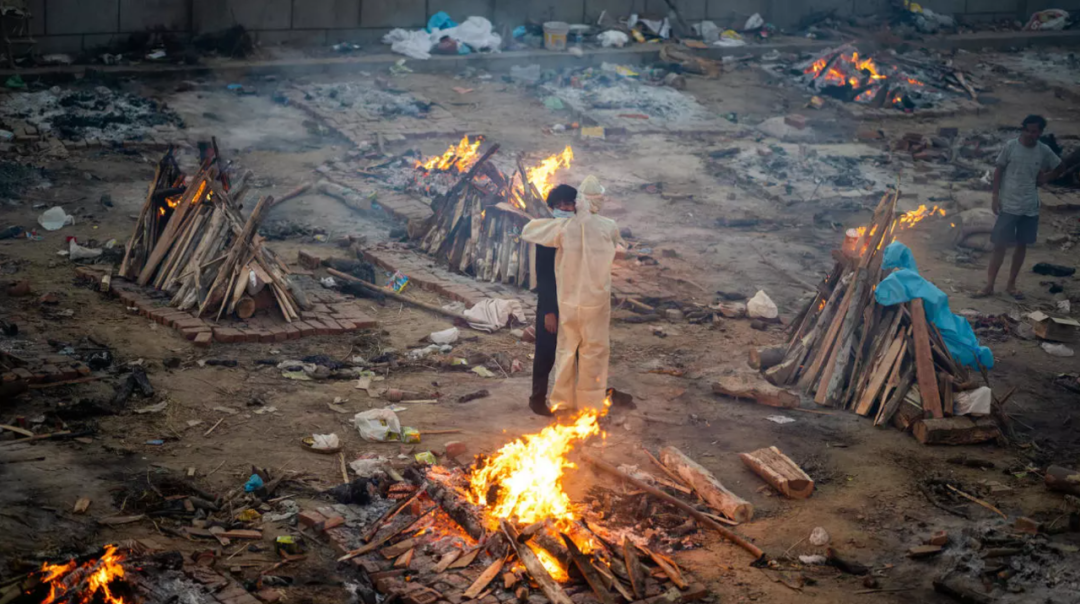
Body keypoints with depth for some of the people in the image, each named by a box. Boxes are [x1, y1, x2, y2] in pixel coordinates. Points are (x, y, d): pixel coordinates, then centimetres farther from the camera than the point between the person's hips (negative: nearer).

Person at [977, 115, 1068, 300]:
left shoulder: (1044, 151, -1)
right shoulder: (1010, 146, -8)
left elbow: (1058, 169, 15)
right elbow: (998, 171, -1)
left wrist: (1043, 179, -1)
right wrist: (995, 196, -5)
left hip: (1030, 207, 3)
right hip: (1008, 205, -3)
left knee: (1022, 245, 9)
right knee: (1000, 245, -5)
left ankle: (1011, 284, 21)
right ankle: (989, 286, 1)